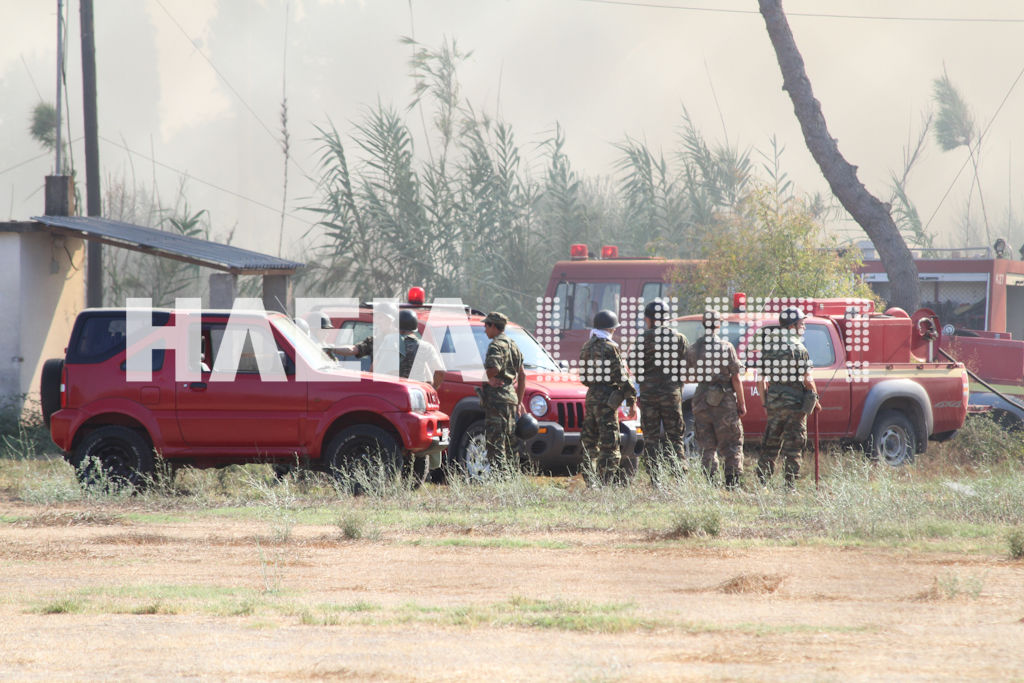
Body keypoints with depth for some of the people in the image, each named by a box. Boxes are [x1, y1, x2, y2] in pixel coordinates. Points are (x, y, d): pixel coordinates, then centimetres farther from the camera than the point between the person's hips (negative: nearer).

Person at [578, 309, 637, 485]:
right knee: (609, 444, -6)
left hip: (590, 397, 7)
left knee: (589, 443, 12)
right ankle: (606, 483, -9)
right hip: (607, 398, -7)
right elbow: (622, 377, -12)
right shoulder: (609, 347, -12)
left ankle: (590, 481, 13)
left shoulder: (586, 348, 11)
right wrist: (632, 401, -8)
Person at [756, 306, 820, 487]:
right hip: (795, 402, -5)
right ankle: (790, 484, 0)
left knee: (770, 445, 11)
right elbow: (807, 379, -12)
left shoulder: (768, 348, 6)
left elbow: (761, 380, 8)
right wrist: (815, 400, 2)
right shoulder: (798, 349, -11)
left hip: (773, 402, 5)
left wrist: (765, 402, 17)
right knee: (793, 445, 1)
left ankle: (761, 481, 9)